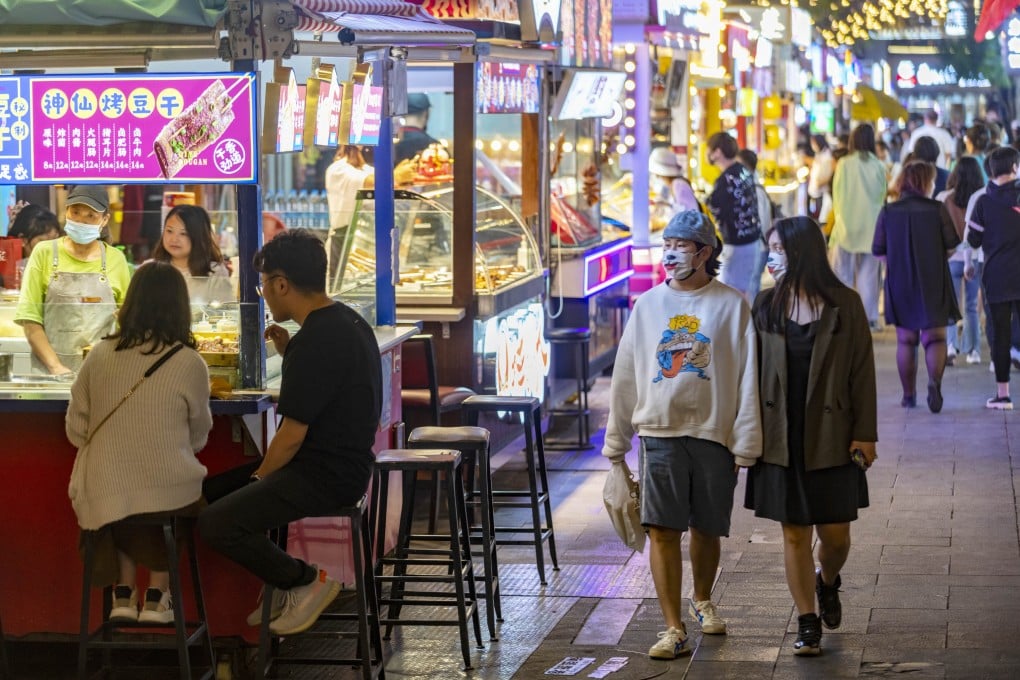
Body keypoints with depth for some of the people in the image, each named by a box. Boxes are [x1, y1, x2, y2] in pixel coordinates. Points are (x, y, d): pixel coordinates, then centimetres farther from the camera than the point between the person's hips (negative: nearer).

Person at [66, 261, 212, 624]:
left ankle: (123, 591, 25)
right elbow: (198, 437, 6)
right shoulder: (189, 364, -7)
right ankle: (156, 594, 24)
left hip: (103, 495, 2)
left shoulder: (99, 355, -1)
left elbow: (76, 430, 6)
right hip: (170, 495, -2)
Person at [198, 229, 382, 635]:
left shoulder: (315, 340, -23)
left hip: (324, 478, -11)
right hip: (344, 463, 11)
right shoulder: (346, 321, 9)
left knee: (215, 525, -20)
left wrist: (259, 477, -4)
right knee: (210, 492, 14)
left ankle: (306, 582, -2)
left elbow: (293, 434, -20)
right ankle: (286, 586, 17)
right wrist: (289, 354, 10)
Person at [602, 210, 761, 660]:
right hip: (659, 433, 1)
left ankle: (702, 602, 37)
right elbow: (626, 376, 12)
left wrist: (746, 444, -7)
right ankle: (673, 629, -4)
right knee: (662, 530, -7)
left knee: (706, 529, 11)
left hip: (714, 433, -1)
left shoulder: (731, 306, 1)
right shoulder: (647, 305, 8)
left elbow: (746, 379, -2)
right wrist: (615, 442, 13)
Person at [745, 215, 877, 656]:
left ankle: (827, 583, 38)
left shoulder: (844, 305, -4)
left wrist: (865, 433, -6)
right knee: (794, 533, 4)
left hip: (831, 438, -1)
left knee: (835, 534, 5)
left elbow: (862, 371, -3)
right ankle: (807, 622, 16)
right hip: (781, 439, 2)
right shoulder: (765, 305, 2)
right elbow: (751, 371, 5)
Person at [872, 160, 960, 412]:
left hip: (900, 284, 2)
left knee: (905, 340, 13)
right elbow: (952, 246, -4)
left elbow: (878, 251, -2)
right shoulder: (938, 209, -8)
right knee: (935, 337, 3)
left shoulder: (888, 212, -4)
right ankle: (934, 380, -23)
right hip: (933, 282, -2)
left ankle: (909, 395, 16)